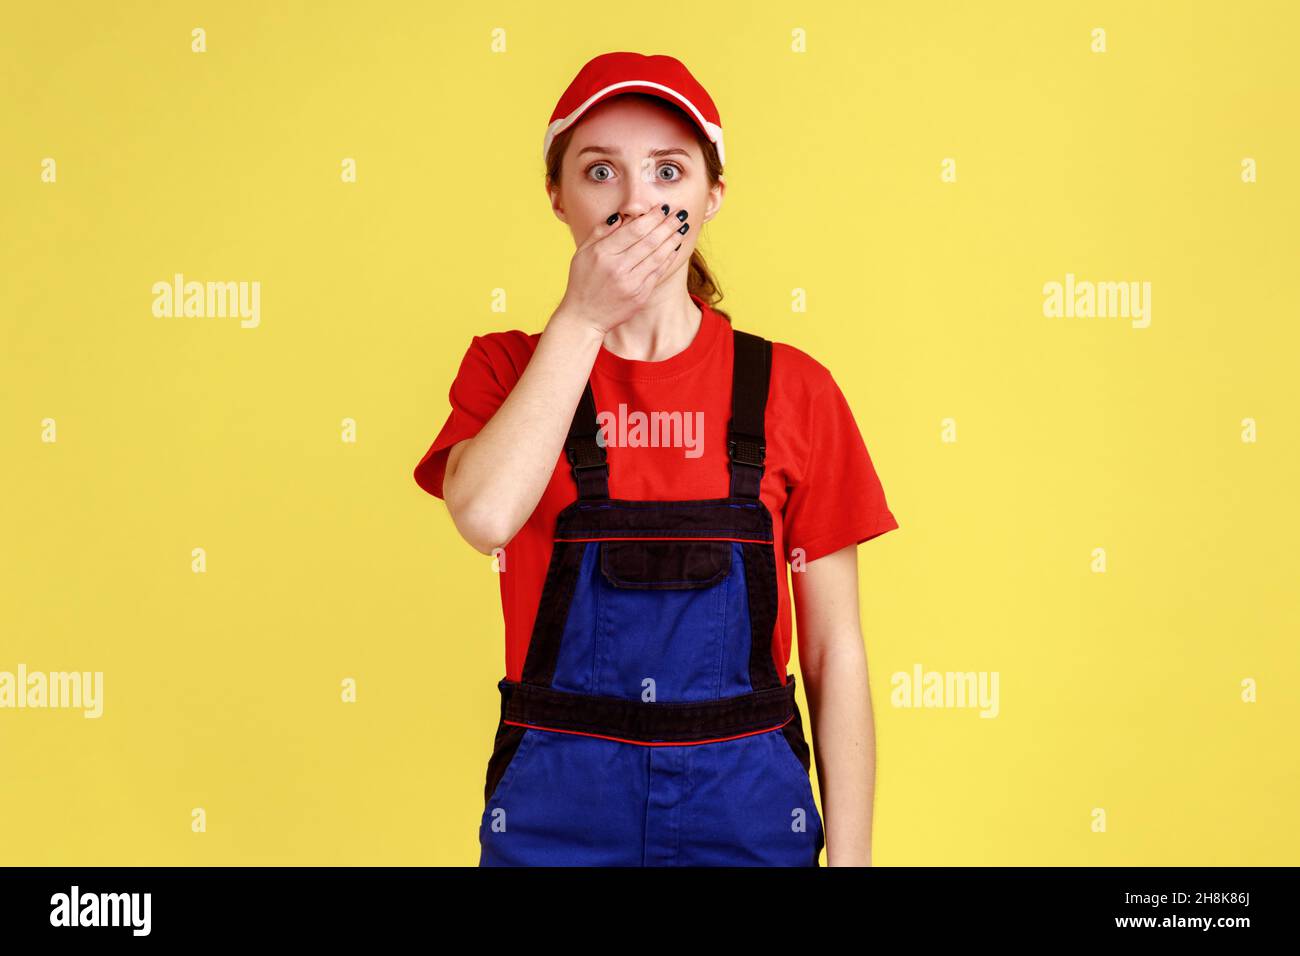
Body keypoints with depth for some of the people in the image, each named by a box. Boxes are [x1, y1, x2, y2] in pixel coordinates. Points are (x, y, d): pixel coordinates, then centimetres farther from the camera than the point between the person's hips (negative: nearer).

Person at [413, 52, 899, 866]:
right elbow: (485, 516, -22)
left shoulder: (791, 388, -2)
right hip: (554, 810, 0)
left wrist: (850, 854, -4)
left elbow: (837, 650, -1)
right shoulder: (509, 370, 1)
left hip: (746, 807, 0)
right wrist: (582, 317, -15)